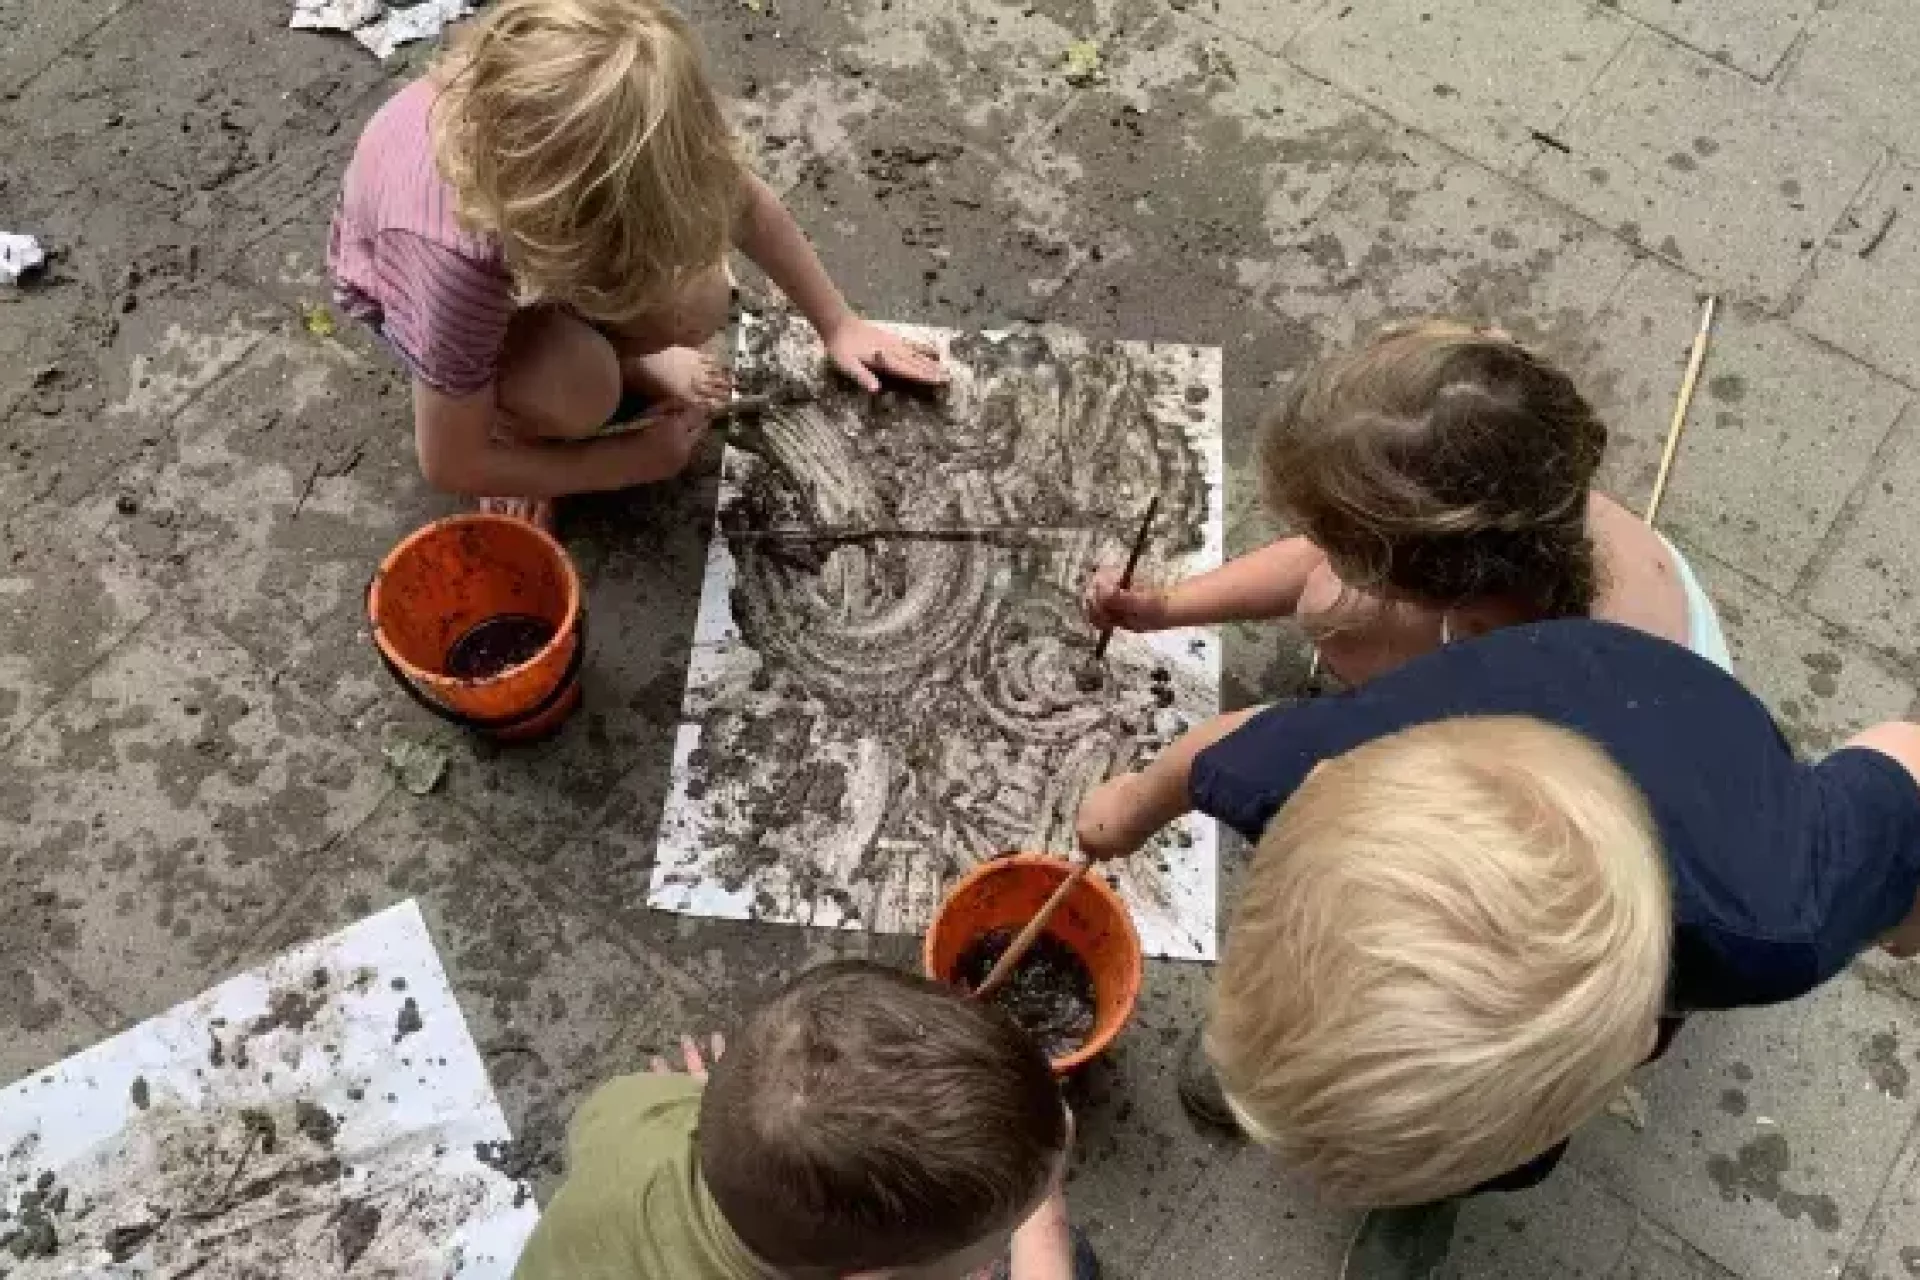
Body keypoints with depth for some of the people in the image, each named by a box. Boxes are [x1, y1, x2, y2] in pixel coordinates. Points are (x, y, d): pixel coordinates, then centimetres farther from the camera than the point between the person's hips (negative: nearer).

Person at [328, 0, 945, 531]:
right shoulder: (454, 258, -45)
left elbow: (746, 202, -14)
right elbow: (448, 464, -30)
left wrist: (837, 326, -6)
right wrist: (634, 460, -20)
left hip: (532, 207, 4)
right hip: (402, 272, -4)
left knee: (698, 304, -21)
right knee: (576, 395, -33)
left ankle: (606, 355, 11)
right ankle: (512, 420, 2)